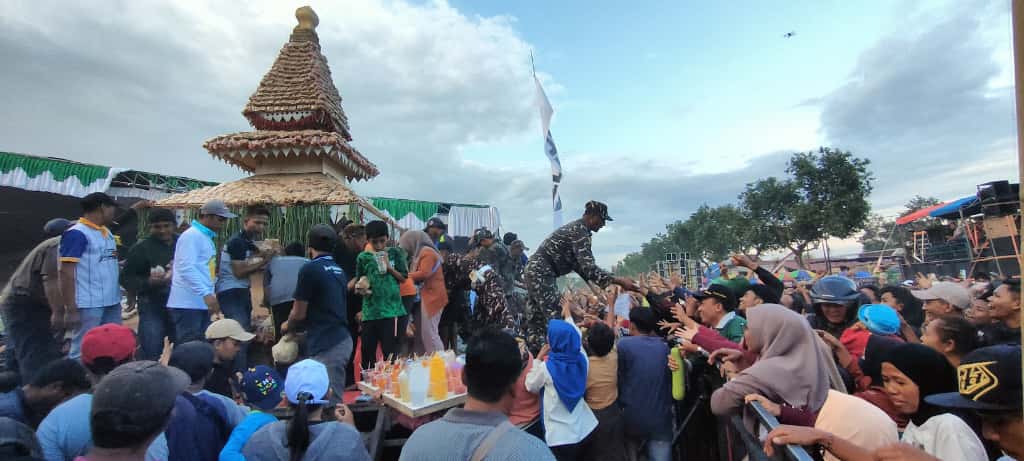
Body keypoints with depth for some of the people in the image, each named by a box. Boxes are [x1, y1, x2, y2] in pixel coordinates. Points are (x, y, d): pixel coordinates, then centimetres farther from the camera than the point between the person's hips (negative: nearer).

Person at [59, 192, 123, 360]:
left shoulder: (107, 232, 14)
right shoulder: (77, 234, -10)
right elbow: (66, 273, -14)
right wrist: (71, 309, -17)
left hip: (112, 303, 8)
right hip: (88, 305, -8)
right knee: (83, 352, -1)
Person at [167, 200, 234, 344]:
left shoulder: (206, 237, 18)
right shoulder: (191, 236, -11)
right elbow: (186, 268, -22)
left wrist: (210, 294, 19)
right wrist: (206, 294, -28)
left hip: (201, 303, 9)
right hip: (188, 304, -9)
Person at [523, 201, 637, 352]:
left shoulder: (576, 228, 18)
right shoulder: (580, 230, -14)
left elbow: (579, 264, 23)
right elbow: (589, 267, -23)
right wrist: (618, 281, -23)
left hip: (535, 272, 11)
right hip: (542, 274, -11)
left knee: (536, 322, 13)